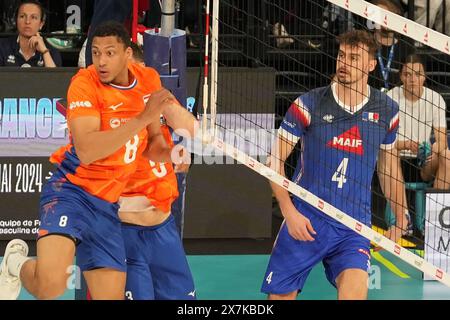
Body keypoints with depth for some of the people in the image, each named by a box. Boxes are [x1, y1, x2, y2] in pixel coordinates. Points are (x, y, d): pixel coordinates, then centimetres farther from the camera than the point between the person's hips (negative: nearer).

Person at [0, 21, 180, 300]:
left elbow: (150, 143, 15)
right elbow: (86, 151, -26)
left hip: (107, 204, 6)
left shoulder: (149, 80, 3)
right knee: (51, 285, -29)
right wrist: (143, 118, -30)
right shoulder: (85, 83, -14)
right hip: (71, 191, -6)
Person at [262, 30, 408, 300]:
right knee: (280, 295, 1)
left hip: (354, 227, 1)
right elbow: (276, 160, -2)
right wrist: (289, 212, -12)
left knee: (355, 288, -27)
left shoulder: (386, 110, 3)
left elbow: (388, 164, 18)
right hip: (305, 221, -1)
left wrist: (400, 218, 20)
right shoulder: (309, 104, -5)